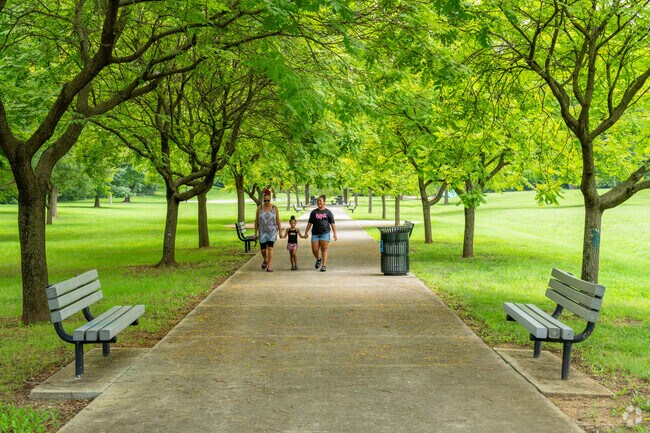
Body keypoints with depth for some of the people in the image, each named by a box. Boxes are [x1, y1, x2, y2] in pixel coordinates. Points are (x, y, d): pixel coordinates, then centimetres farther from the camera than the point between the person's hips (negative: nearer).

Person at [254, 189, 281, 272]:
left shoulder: (274, 208, -1)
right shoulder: (259, 208, 1)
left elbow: (278, 220, 4)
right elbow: (256, 221, 5)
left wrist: (280, 231, 2)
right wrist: (255, 233, 4)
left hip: (272, 231, -1)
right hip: (262, 232, 1)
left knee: (270, 248, -11)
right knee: (263, 249, 3)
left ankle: (269, 266, -9)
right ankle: (265, 260, 35)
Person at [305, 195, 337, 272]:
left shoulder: (328, 212, 5)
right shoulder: (313, 212, 11)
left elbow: (332, 224, 4)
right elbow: (310, 223, 12)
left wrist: (334, 234, -3)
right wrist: (306, 232, 5)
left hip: (325, 233, -2)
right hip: (315, 234, 2)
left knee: (324, 250, -4)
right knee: (314, 250, -1)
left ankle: (324, 265, 0)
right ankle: (318, 259, 28)